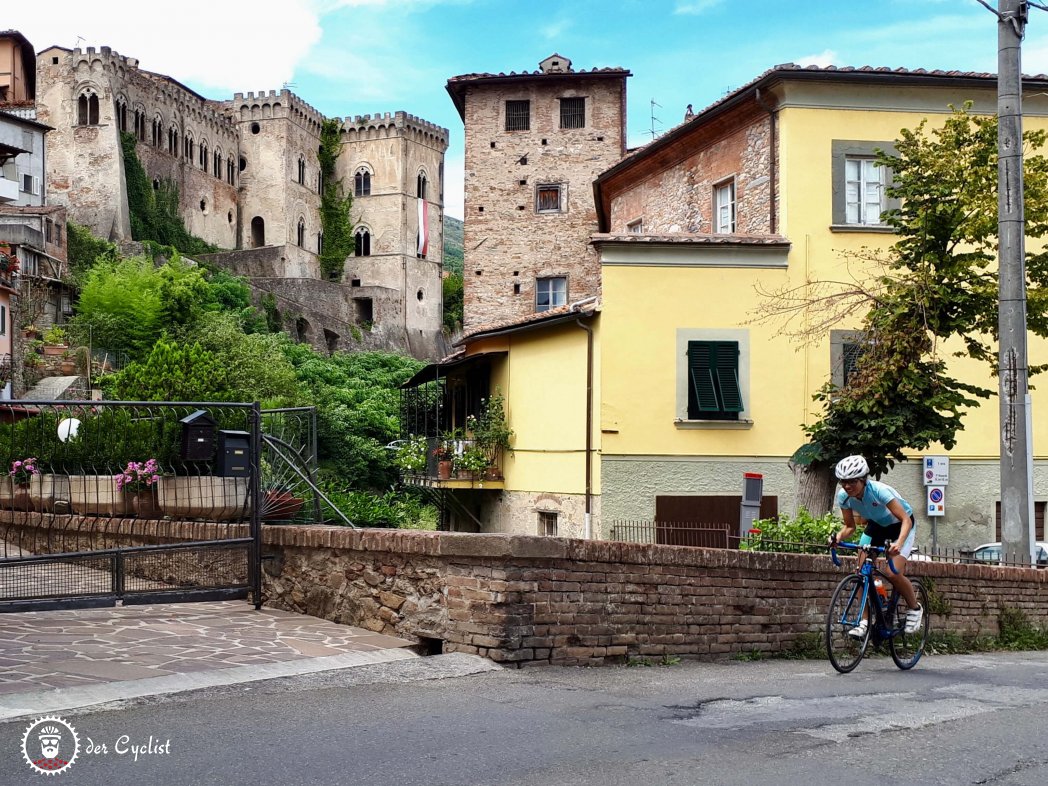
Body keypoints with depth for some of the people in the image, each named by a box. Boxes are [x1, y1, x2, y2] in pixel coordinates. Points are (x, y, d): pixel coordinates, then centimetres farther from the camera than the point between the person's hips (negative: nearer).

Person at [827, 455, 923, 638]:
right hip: (876, 525, 5)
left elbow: (906, 519, -36)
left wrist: (898, 543, -53)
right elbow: (850, 526, -8)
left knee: (893, 574, -19)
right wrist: (839, 536, -31)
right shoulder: (844, 497, -20)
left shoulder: (879, 491, -36)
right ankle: (865, 619, 1)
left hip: (900, 526, -5)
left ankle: (915, 609, 8)